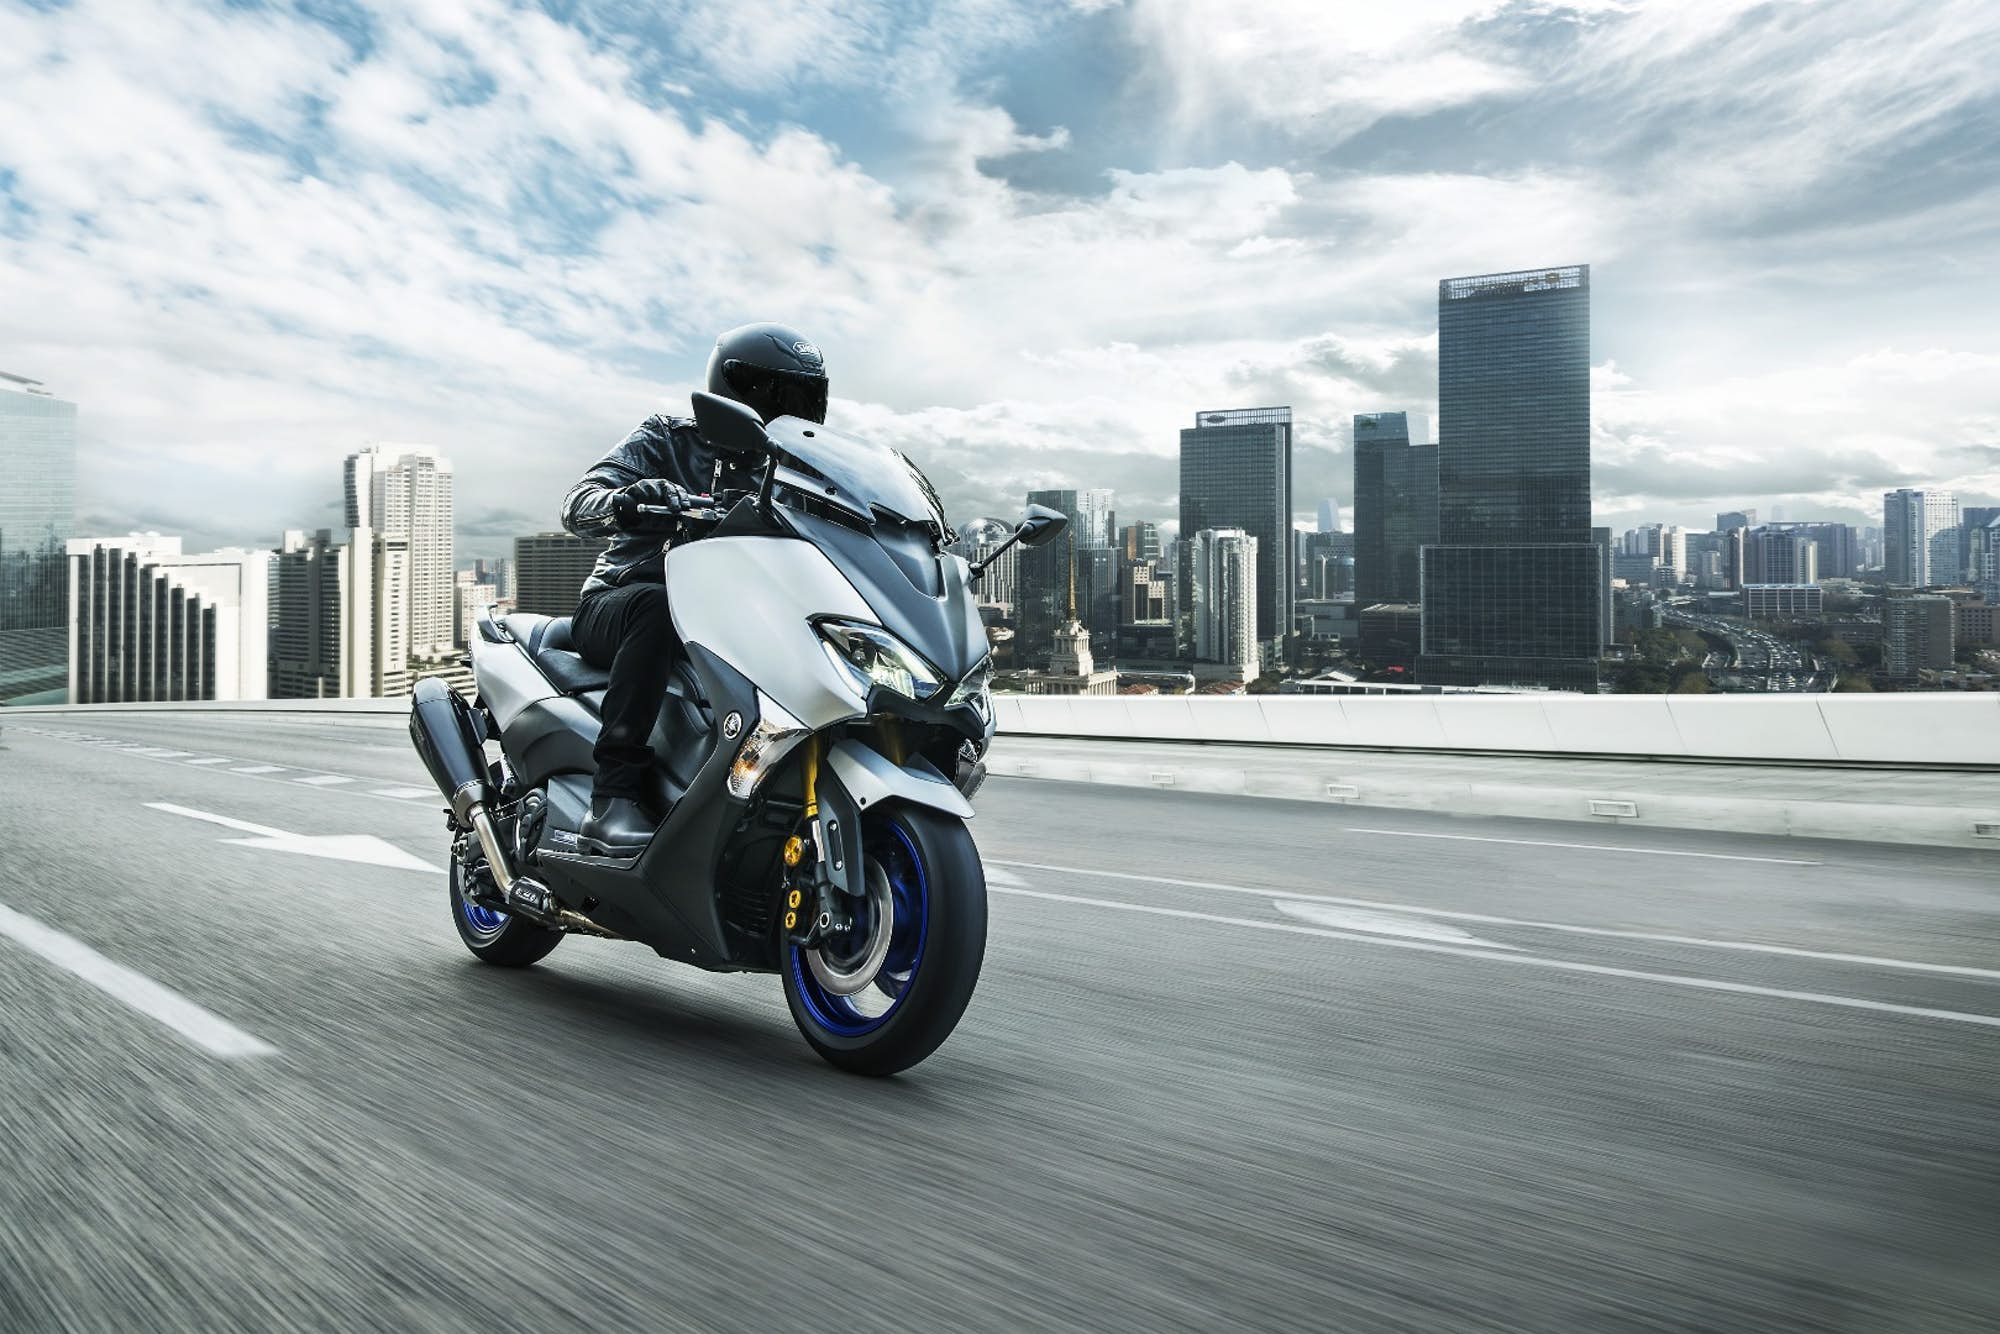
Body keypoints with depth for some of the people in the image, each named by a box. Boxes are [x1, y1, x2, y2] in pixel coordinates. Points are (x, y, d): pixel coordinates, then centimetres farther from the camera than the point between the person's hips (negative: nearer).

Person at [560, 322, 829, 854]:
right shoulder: (666, 439, 1)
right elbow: (577, 505, -12)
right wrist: (627, 500, -36)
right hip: (614, 604, -4)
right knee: (658, 604, -39)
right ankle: (613, 800, -41)